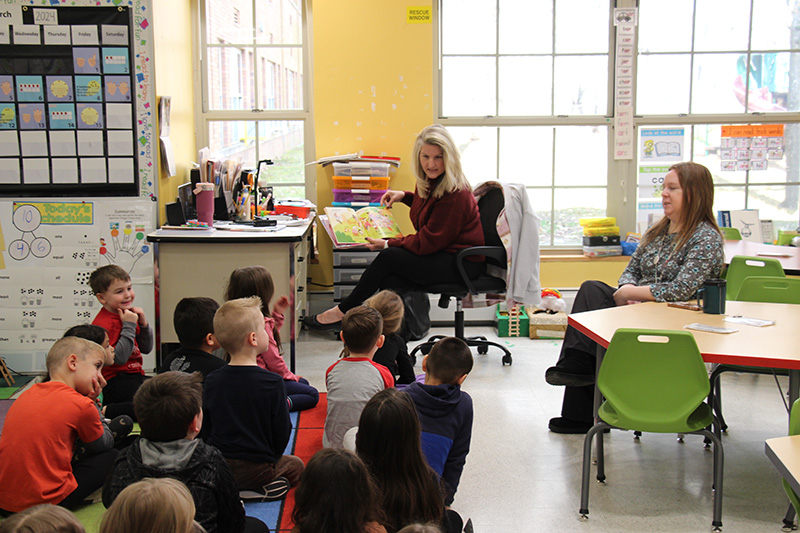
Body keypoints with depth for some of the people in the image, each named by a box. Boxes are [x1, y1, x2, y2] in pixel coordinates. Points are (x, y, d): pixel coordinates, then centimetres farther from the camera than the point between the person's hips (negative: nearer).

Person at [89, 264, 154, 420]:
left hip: (135, 376, 9)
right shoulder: (103, 323, -14)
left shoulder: (128, 315, 14)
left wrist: (143, 323, 2)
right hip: (114, 382, -9)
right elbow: (119, 358, -21)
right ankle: (105, 411, -14)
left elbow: (146, 349, 18)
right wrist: (129, 326, -19)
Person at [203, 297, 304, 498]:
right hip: (256, 468, -4)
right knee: (295, 465, 22)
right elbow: (281, 433, -8)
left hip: (216, 467, 4)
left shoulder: (211, 381, -3)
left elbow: (208, 426, 7)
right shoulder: (272, 383, -15)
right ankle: (262, 489, 2)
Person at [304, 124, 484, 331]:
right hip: (439, 253, 9)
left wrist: (388, 244, -14)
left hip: (462, 263, -9)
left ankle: (343, 312, -5)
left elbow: (429, 241, -20)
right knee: (390, 281, -18)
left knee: (388, 257, -20)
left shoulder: (456, 194, -22)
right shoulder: (431, 180, 7)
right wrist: (404, 196, 15)